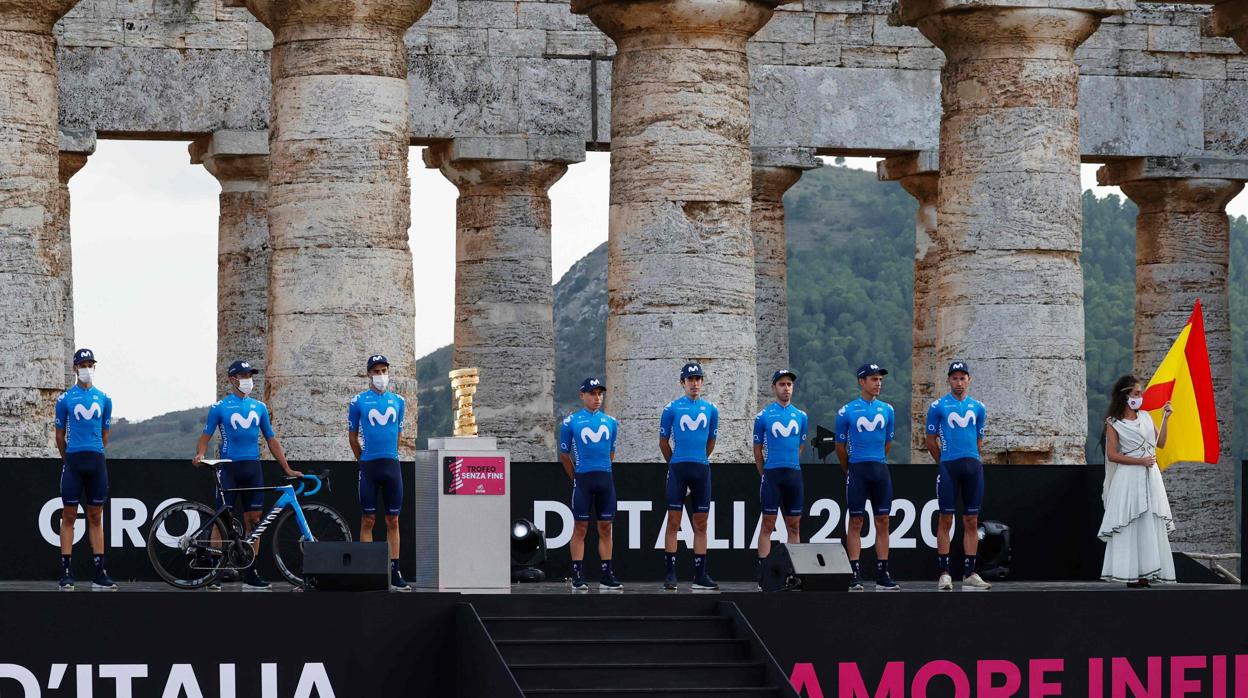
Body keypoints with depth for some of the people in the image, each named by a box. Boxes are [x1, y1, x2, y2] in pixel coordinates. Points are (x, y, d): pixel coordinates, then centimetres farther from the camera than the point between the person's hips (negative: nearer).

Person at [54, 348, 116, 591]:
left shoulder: (104, 399, 10)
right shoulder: (65, 399, 3)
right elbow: (60, 436, 9)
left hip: (97, 461, 3)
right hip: (73, 461, -3)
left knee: (96, 517, 5)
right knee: (69, 516, -2)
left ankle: (99, 575, 5)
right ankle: (66, 574, -2)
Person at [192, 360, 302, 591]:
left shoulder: (259, 407, 13)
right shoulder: (220, 407, 2)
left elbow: (271, 440, 15)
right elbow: (206, 436, 0)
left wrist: (287, 469, 10)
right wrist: (199, 454, -21)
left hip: (252, 468, 4)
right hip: (228, 467, -4)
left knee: (254, 520, 2)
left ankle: (250, 574, 6)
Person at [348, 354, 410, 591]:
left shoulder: (398, 401, 10)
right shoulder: (358, 401, 1)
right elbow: (353, 436, 9)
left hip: (392, 465, 3)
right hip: (368, 466, -2)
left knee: (393, 521, 3)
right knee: (368, 520, -1)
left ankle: (395, 572, 3)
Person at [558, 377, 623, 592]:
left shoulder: (610, 422, 11)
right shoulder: (571, 421, 1)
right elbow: (564, 454, 7)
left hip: (605, 478, 4)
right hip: (582, 478, -4)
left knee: (605, 528, 5)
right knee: (580, 528, -2)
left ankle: (607, 576, 8)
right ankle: (578, 577, -1)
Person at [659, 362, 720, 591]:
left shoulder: (711, 409, 9)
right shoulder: (672, 408, 1)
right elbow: (664, 442, 9)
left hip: (701, 469, 3)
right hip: (678, 469, -3)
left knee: (701, 524, 5)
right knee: (673, 522, -5)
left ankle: (700, 576, 8)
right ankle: (670, 575, -4)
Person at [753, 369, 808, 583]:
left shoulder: (800, 416, 10)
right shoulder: (764, 416, 0)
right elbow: (758, 450, 6)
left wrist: (792, 468, 14)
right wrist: (765, 474, 8)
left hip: (794, 475, 4)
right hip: (771, 475, -4)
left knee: (794, 525, 6)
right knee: (768, 523, -5)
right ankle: (762, 567, -6)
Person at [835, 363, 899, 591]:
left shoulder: (886, 409, 9)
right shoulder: (847, 411, -1)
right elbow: (840, 446, 6)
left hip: (880, 470, 3)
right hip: (857, 470, -3)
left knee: (883, 522, 2)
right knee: (855, 522, -2)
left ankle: (882, 575, 5)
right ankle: (855, 575, -1)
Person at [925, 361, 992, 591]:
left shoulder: (977, 407, 11)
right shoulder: (938, 406, 2)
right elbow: (931, 441, 6)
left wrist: (972, 461, 13)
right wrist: (944, 463, 9)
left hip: (973, 466, 3)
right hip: (948, 467, -3)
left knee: (971, 521, 4)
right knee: (946, 520, -4)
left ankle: (969, 574, 8)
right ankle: (944, 574, -3)